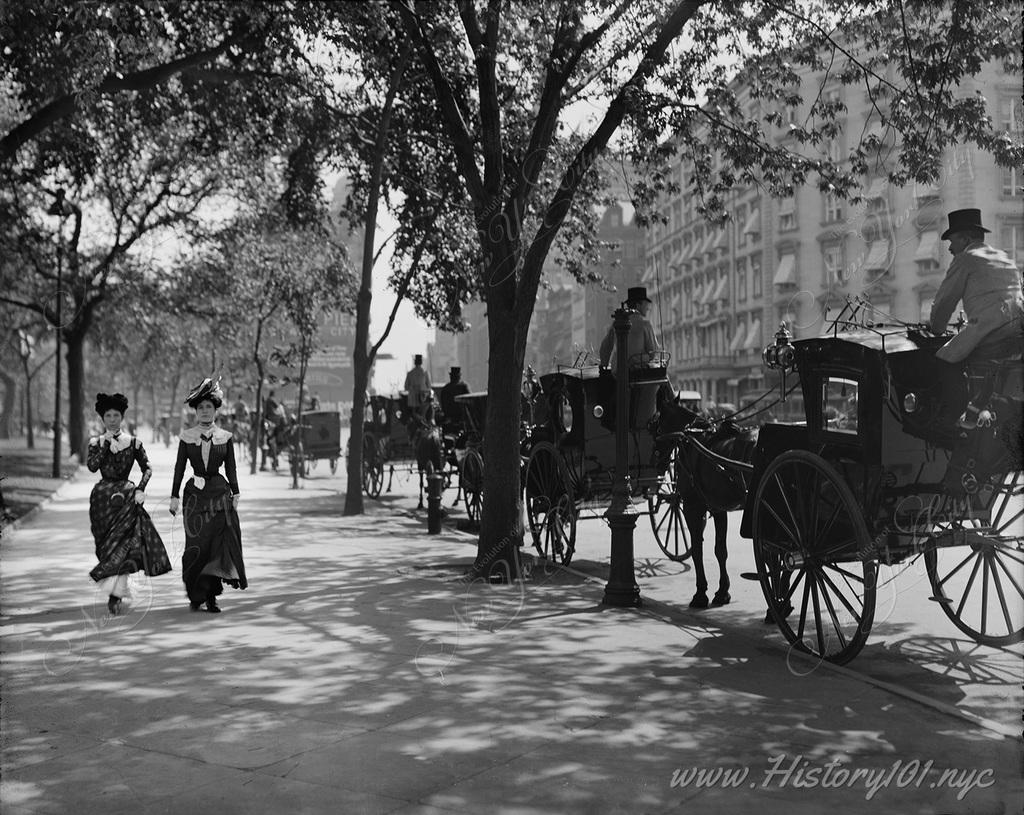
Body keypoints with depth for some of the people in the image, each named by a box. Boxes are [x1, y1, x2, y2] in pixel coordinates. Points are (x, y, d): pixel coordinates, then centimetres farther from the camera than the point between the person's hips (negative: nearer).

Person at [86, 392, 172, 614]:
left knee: (122, 541, -13)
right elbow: (92, 466, -11)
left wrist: (140, 489, -11)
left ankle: (114, 592, -14)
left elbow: (147, 469, 2)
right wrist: (106, 444, -12)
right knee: (107, 544, 4)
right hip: (102, 496, 1)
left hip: (126, 495, -1)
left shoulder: (133, 442, 3)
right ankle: (117, 591, 16)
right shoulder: (96, 442, 5)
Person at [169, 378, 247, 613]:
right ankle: (196, 596, 10)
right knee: (197, 545, -3)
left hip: (220, 494, 1)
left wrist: (235, 494, 1)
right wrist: (175, 497, 2)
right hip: (195, 495, 0)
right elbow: (179, 468, 5)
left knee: (218, 543, -5)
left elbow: (231, 469, 8)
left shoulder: (225, 437, 5)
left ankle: (212, 596, 3)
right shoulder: (186, 437, 4)